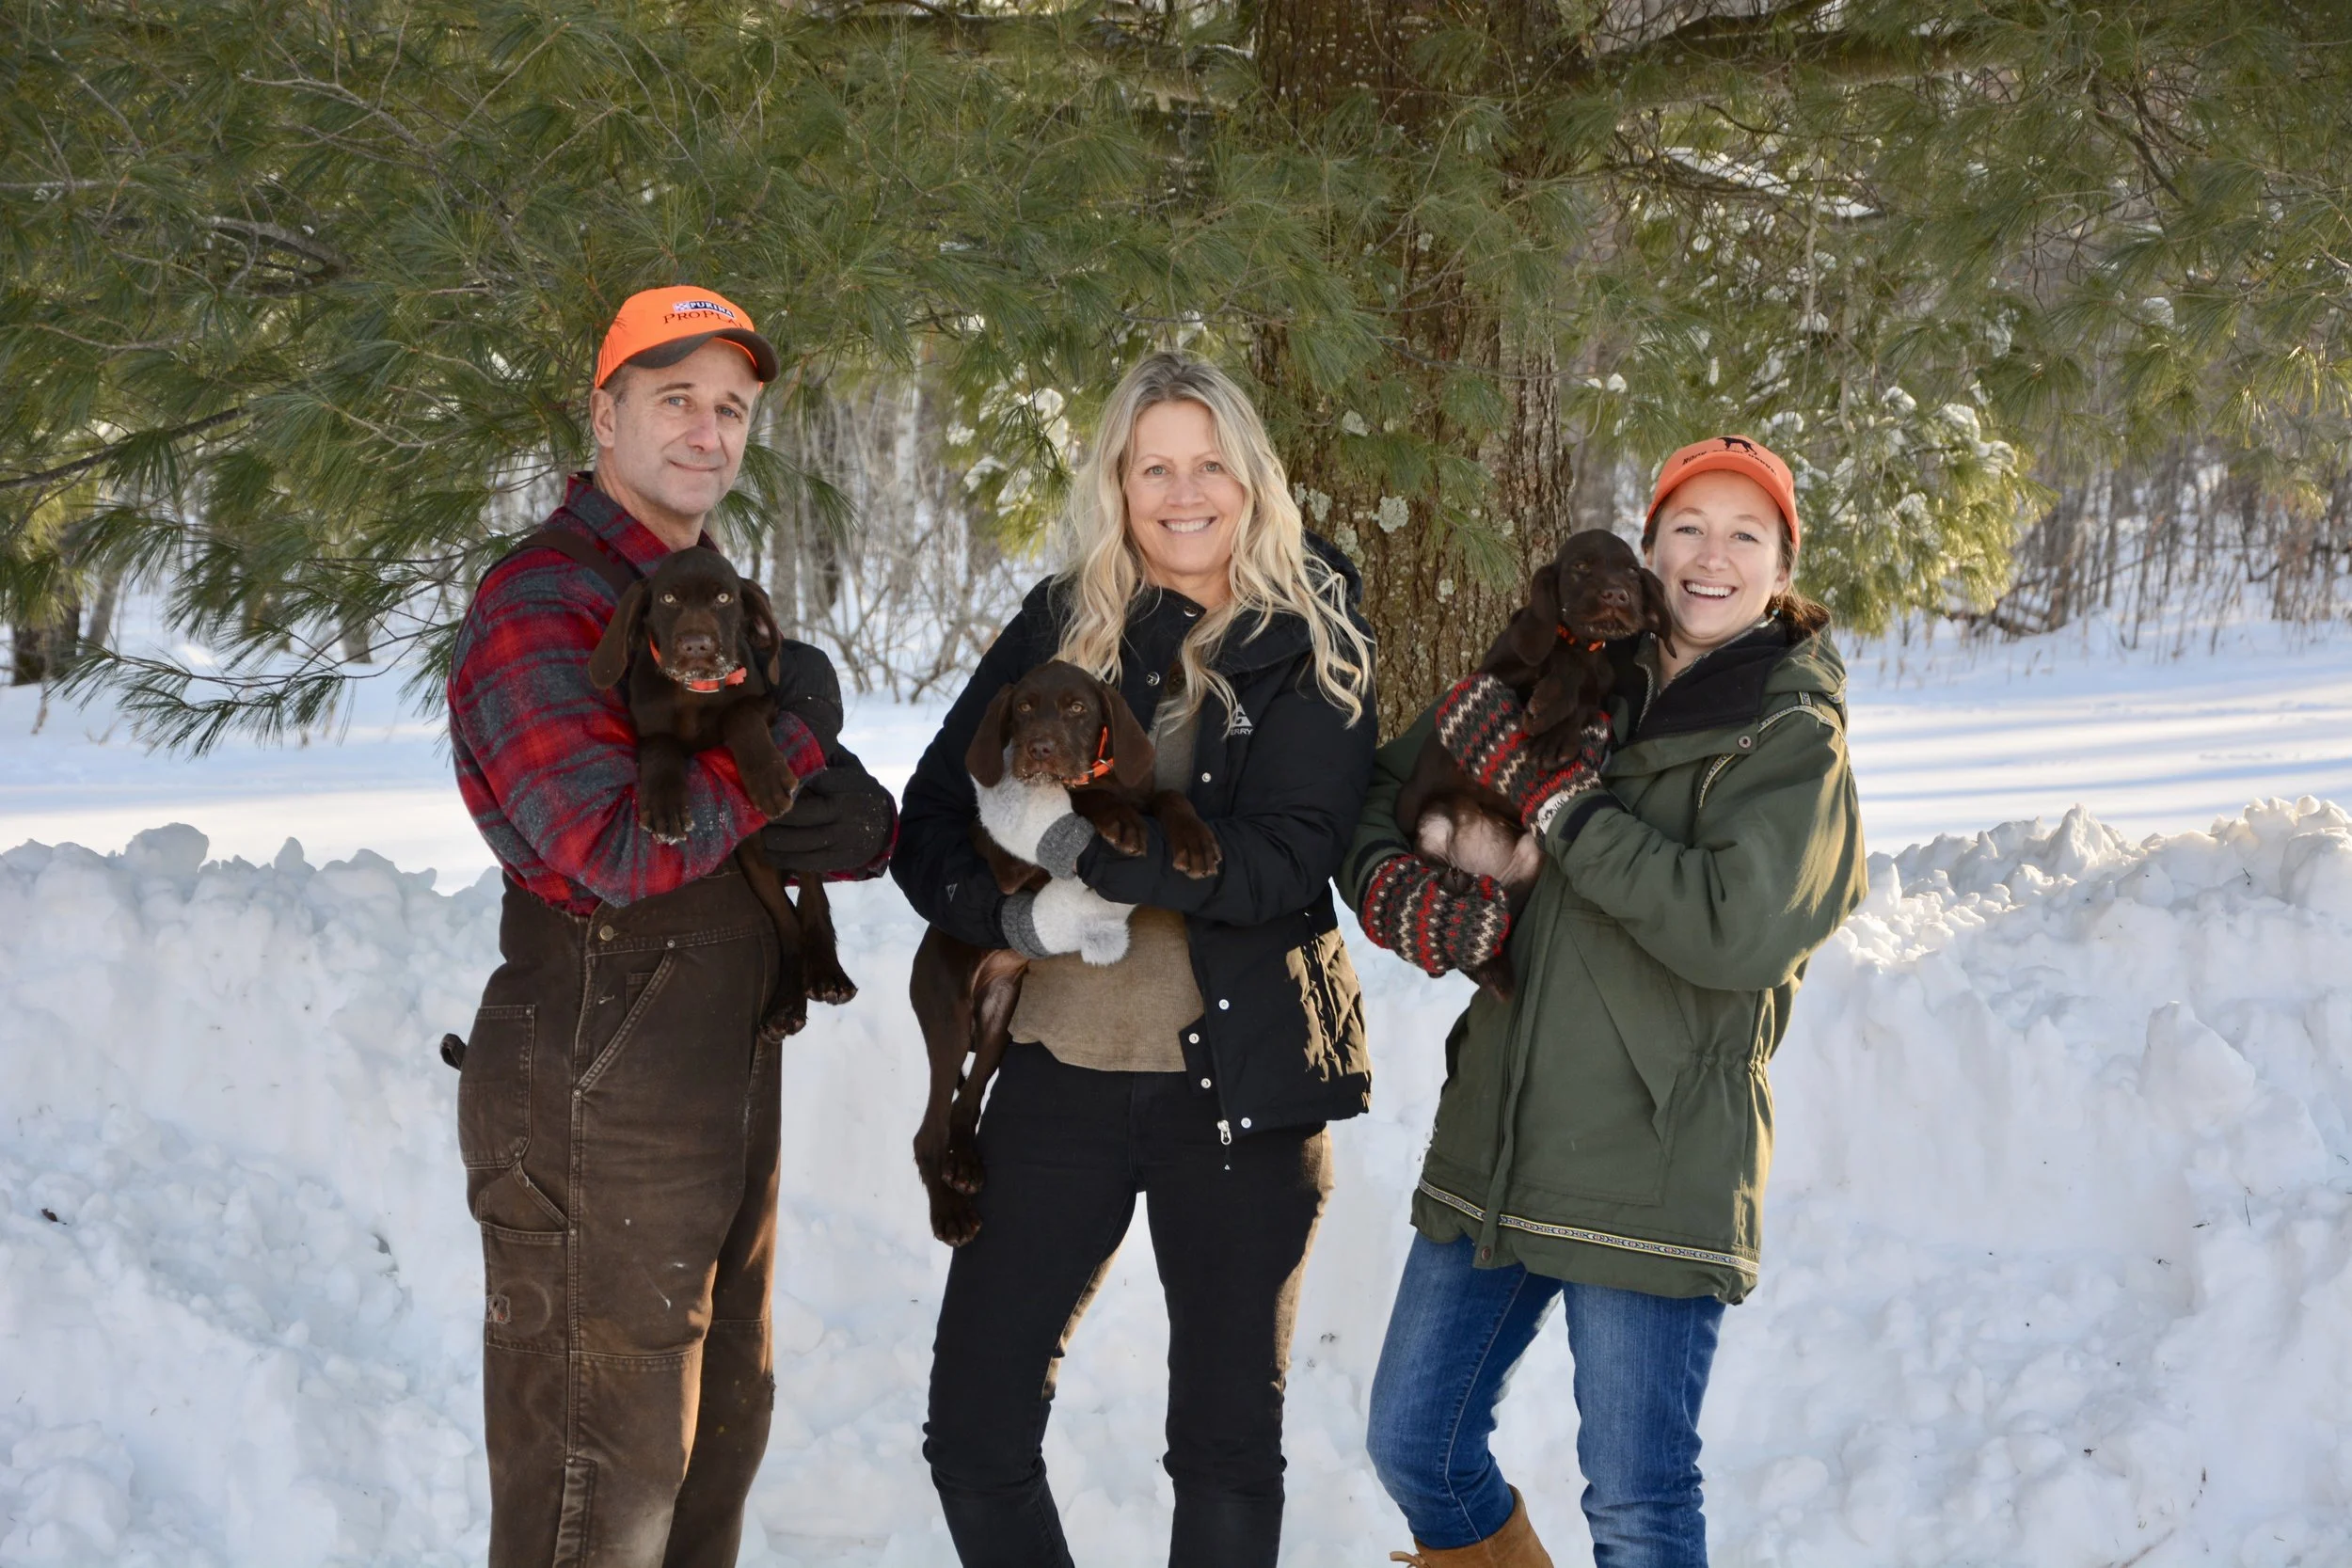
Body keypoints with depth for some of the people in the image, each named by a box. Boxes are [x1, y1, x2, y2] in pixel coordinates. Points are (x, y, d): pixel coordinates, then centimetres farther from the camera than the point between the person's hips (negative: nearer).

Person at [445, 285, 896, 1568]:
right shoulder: (540, 606, -14)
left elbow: (868, 827, 11)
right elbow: (615, 847, -27)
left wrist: (847, 826, -14)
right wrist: (790, 734, -15)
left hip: (722, 1073, 10)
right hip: (597, 1107, -10)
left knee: (717, 1435, 19)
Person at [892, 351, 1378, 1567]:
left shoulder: (1312, 644, -2)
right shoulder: (1059, 627, 5)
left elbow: (1289, 857, -14)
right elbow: (931, 819, 3)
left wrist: (1093, 850, -24)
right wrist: (1006, 912, -17)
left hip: (1239, 1079, -2)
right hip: (1061, 1071, 2)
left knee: (1229, 1444, 8)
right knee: (973, 1432, 0)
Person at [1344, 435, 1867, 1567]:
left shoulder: (1793, 740, -4)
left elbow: (1737, 928, -21)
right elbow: (1377, 790, 15)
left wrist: (1556, 802, -18)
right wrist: (1395, 890, -7)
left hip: (1654, 1174, -5)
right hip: (1494, 1146, 6)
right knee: (1414, 1448, 13)